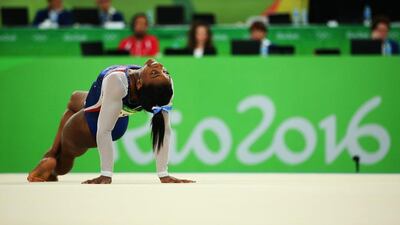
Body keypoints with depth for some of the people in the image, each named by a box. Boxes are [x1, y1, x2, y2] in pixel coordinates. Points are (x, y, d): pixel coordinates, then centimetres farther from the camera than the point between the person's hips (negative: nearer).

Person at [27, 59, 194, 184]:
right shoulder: (166, 86, -35)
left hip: (89, 126, -5)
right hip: (119, 129, 5)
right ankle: (53, 155, 39)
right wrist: (163, 174, -19)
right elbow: (164, 130, -28)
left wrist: (106, 175, -34)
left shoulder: (117, 81, -47)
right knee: (75, 98, 34)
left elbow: (104, 131, -42)